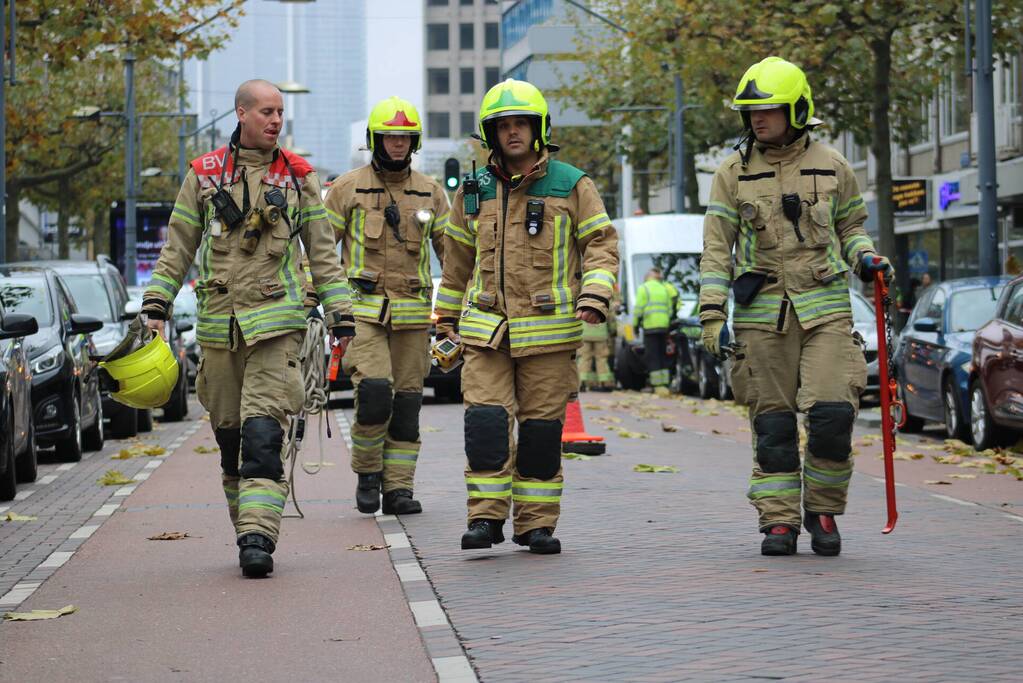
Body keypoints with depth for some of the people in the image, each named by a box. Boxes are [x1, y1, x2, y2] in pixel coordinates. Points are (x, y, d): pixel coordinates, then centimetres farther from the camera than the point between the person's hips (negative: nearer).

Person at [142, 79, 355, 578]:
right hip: (218, 324, 2)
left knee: (263, 434, -15)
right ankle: (248, 526, 21)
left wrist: (341, 316, 5)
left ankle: (258, 537, -18)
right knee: (229, 436, 8)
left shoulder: (299, 177, 7)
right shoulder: (203, 175, 8)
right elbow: (178, 247, 12)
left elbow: (322, 253, 10)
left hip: (277, 321, -2)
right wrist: (155, 306, 4)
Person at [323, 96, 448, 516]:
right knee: (374, 392, -18)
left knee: (407, 402, 3)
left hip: (413, 313, 3)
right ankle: (367, 474, 3)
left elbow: (450, 249, 14)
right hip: (363, 308, -3)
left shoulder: (430, 192, 11)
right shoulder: (347, 189, 3)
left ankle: (398, 487, 10)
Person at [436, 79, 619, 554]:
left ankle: (536, 524, 12)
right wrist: (446, 317, 23)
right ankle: (487, 517, -1)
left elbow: (601, 243, 2)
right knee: (485, 422, -10)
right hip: (486, 331, 2)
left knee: (542, 429, 3)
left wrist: (594, 295, -15)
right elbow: (457, 259, 20)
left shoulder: (571, 186, 2)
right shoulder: (474, 191, 10)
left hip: (548, 332, -2)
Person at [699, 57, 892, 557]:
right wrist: (712, 311, -5)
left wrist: (865, 258, -2)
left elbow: (849, 226, 20)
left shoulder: (831, 166, 7)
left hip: (825, 308, 0)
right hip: (761, 313, 0)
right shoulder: (734, 172, 5)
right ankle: (779, 520, 10)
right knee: (773, 424, 2)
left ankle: (822, 511, 9)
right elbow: (717, 245, 3)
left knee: (832, 416, -11)